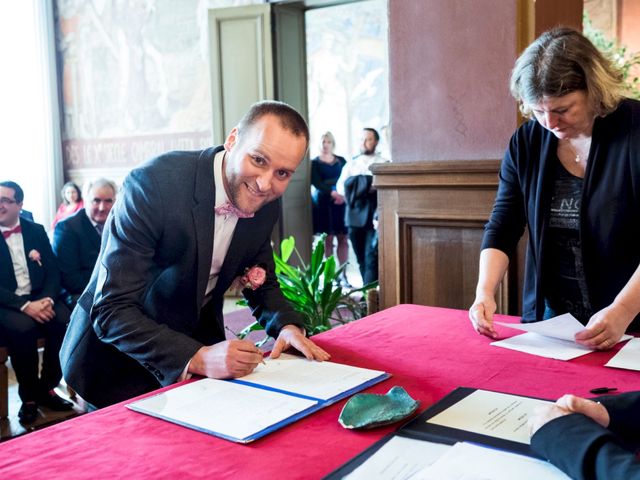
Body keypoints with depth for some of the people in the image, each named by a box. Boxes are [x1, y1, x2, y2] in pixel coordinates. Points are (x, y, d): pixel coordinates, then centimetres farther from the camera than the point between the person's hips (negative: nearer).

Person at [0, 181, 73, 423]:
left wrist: (47, 299, -14)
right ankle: (29, 396, -13)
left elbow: (53, 272, 6)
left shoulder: (36, 231, 11)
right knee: (23, 328, -34)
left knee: (65, 320, -27)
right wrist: (24, 305, -23)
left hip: (40, 300, 3)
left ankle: (47, 388, -8)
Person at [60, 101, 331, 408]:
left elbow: (263, 282, 7)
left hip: (201, 345, 5)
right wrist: (197, 358, -40)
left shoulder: (268, 205, -8)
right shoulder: (153, 184, -28)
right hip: (117, 349, -4)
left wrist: (287, 325, -14)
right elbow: (111, 311, -29)